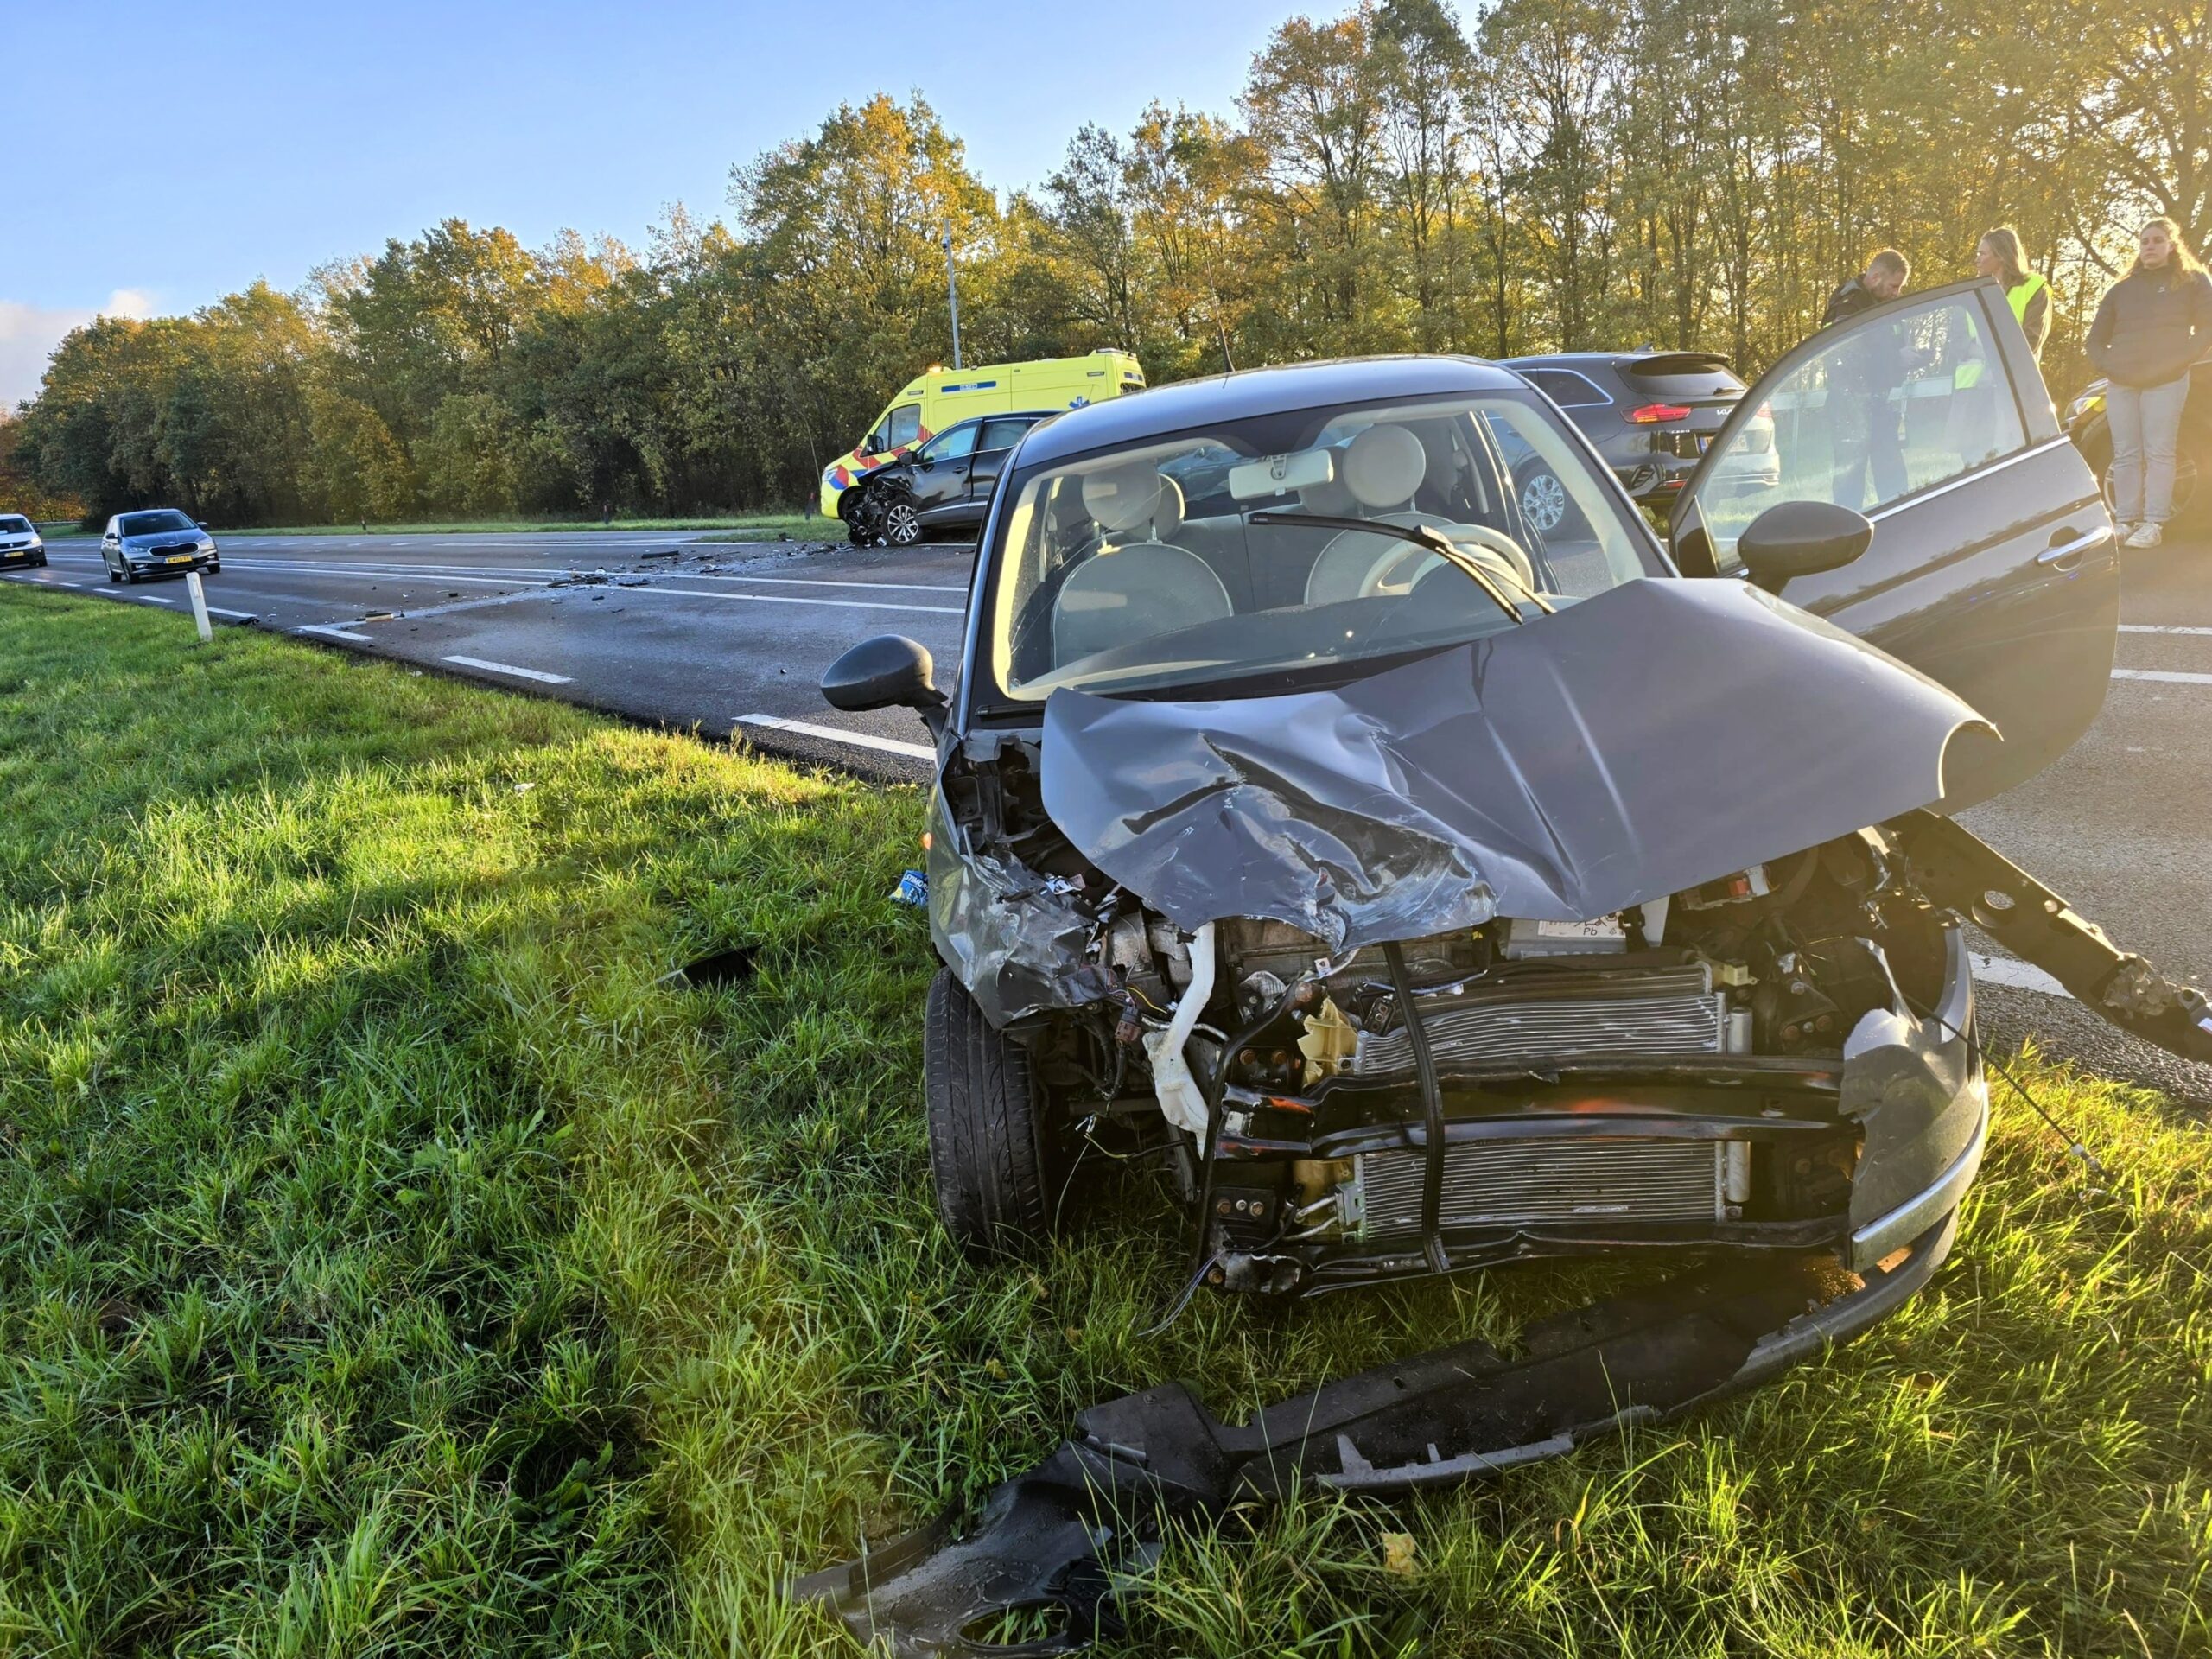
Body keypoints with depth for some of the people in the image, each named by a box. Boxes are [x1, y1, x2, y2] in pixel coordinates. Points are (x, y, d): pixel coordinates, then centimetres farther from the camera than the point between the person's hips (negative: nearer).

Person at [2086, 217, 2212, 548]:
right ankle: (2125, 521, 2)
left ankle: (2153, 524, -11)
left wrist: (2182, 359, -10)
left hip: (2166, 381, -3)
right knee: (2125, 455, 0)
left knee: (2158, 453, -9)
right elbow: (2096, 337, 19)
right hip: (2120, 382, 3)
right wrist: (2105, 364, 1)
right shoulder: (2122, 289, 18)